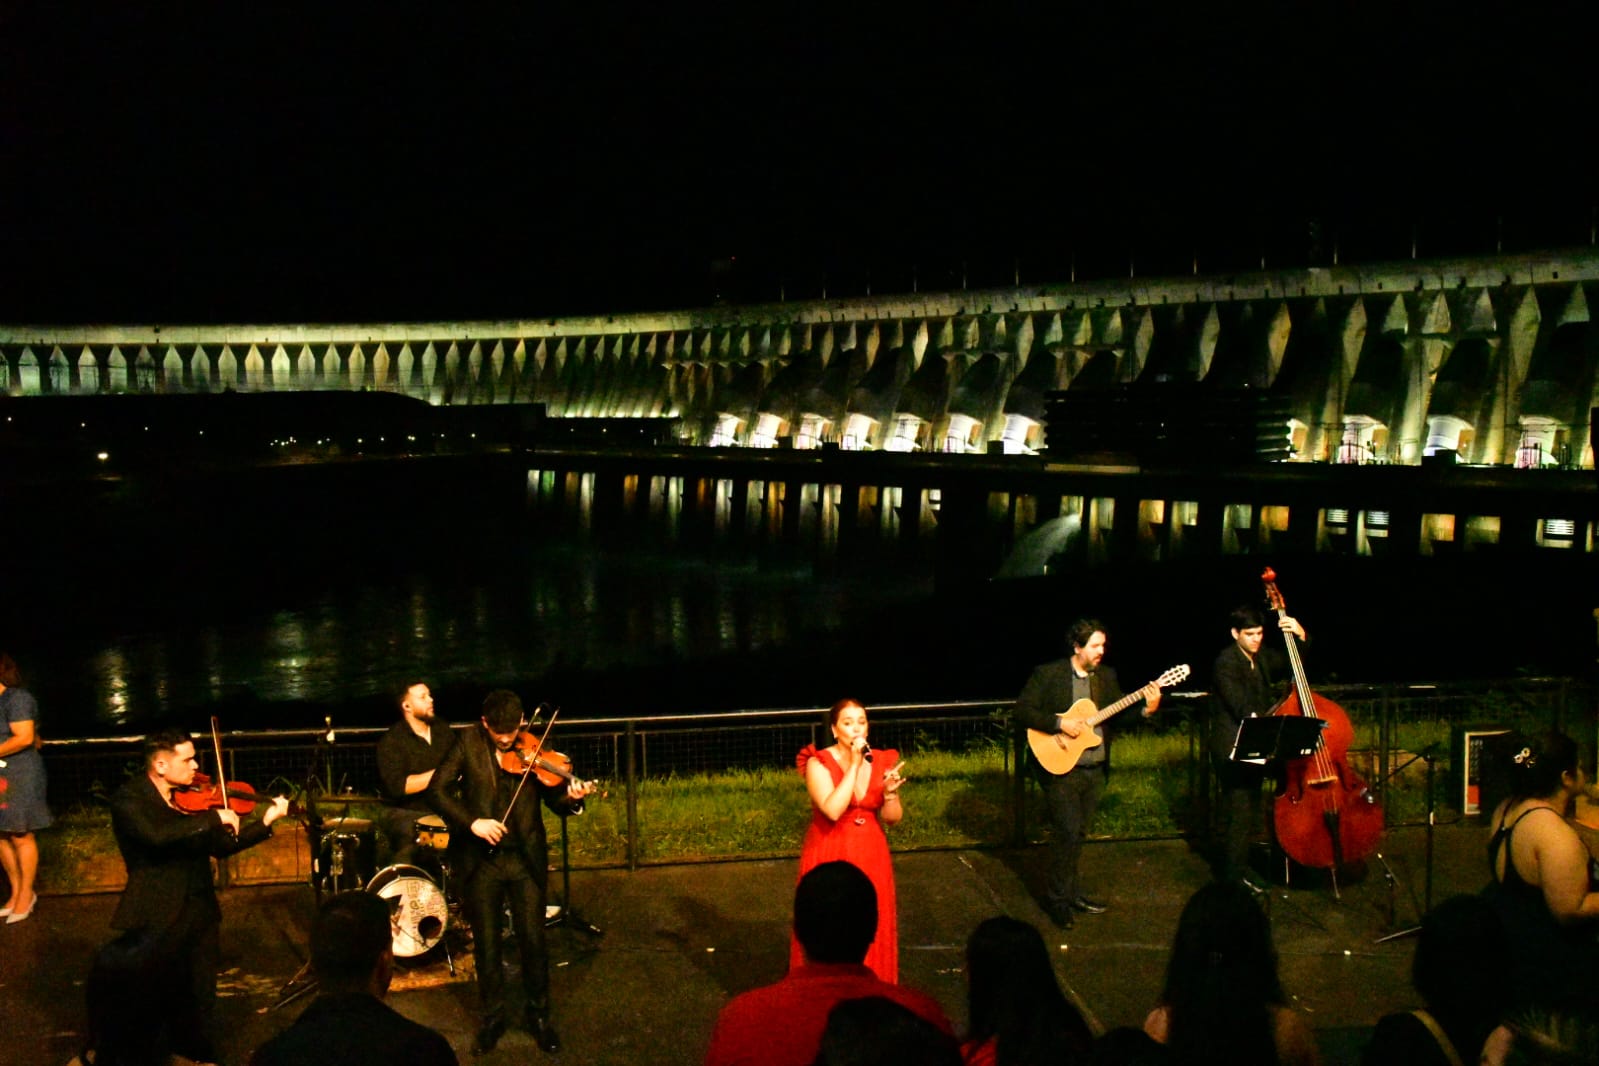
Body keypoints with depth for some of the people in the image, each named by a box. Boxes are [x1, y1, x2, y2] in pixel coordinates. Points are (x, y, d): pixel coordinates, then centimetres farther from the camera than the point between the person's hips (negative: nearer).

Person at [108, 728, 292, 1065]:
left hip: (200, 913, 5)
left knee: (201, 1002, 11)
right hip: (157, 918, -5)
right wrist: (214, 817, -29)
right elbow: (157, 836, -31)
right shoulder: (129, 798, -12)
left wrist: (266, 821, 0)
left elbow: (220, 846, 9)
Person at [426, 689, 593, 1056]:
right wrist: (471, 821, -22)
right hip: (479, 860, 0)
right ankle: (491, 1018, 28)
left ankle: (539, 1017, 24)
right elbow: (437, 789, -9)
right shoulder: (468, 744, -4)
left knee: (533, 941, 4)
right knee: (486, 944, 10)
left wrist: (571, 797, -23)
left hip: (525, 859, 0)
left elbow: (553, 798, 0)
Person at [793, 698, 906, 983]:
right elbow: (832, 810, -25)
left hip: (871, 857, 4)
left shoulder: (881, 762, 1)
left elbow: (892, 818, 4)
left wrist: (890, 791, -16)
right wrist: (854, 765, -24)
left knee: (872, 928, 7)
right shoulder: (819, 764, -11)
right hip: (829, 857, -4)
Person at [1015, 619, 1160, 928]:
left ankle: (1070, 890, 28)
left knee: (1078, 832, 14)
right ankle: (1057, 899, 4)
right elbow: (1022, 711, -13)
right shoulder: (1048, 674, -9)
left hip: (1094, 769, 6)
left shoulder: (1107, 676, 8)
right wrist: (1060, 723, -21)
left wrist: (1146, 709, -11)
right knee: (1068, 831, -9)